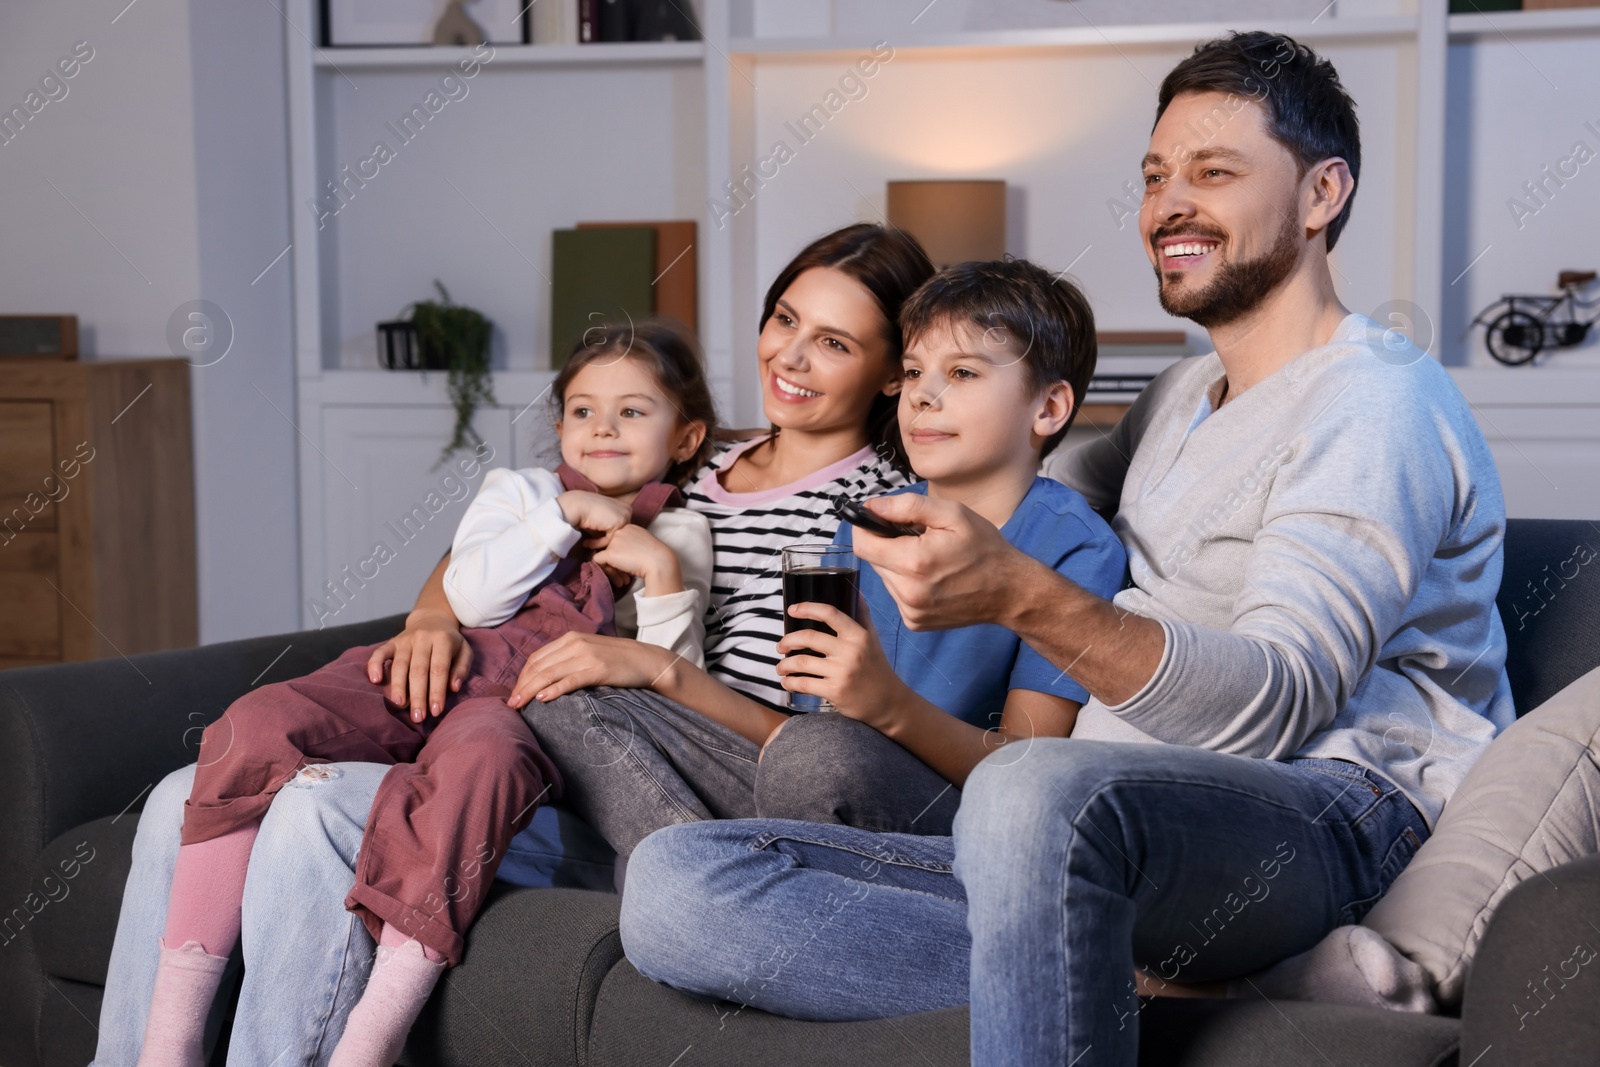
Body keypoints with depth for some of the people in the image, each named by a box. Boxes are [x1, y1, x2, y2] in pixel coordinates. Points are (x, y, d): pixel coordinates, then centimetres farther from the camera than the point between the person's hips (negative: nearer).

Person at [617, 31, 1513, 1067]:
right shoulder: (1186, 396, 26)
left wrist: (1023, 595, -30)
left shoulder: (1378, 403, -3)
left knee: (1041, 790, -45)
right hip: (1110, 829, 9)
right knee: (671, 885, -10)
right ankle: (1121, 971, -17)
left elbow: (1280, 702, -19)